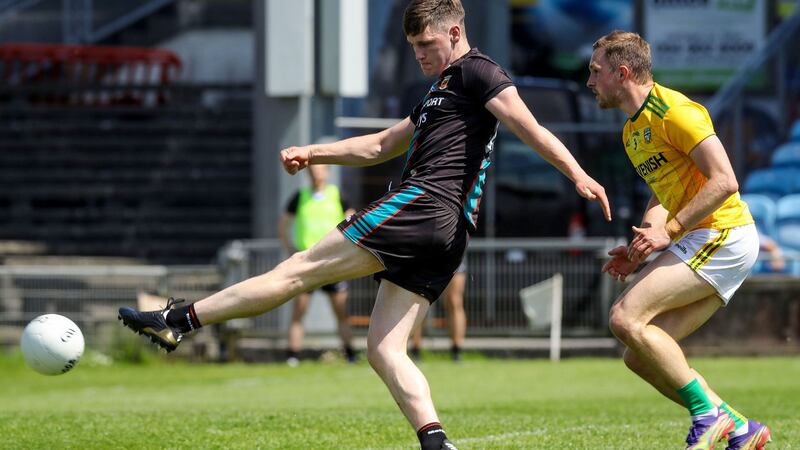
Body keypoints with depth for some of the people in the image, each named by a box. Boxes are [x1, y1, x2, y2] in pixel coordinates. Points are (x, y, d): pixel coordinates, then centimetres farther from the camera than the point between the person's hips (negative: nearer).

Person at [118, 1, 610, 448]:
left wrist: (578, 175, -22)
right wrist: (312, 153, 30)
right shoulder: (441, 92, 32)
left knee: (301, 269, -6)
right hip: (448, 234, 10)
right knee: (384, 349, 1)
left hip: (422, 204, -10)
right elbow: (380, 146, 37)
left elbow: (529, 128, -11)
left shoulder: (476, 71, 2)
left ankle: (176, 320, -3)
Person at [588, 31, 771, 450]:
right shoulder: (632, 131, 17)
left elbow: (724, 181, -20)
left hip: (722, 235, -10)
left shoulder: (673, 111, -13)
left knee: (626, 317, -21)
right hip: (703, 243, 10)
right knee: (640, 356, 2)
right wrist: (640, 247, 11)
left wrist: (669, 232, -21)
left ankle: (708, 413, -14)